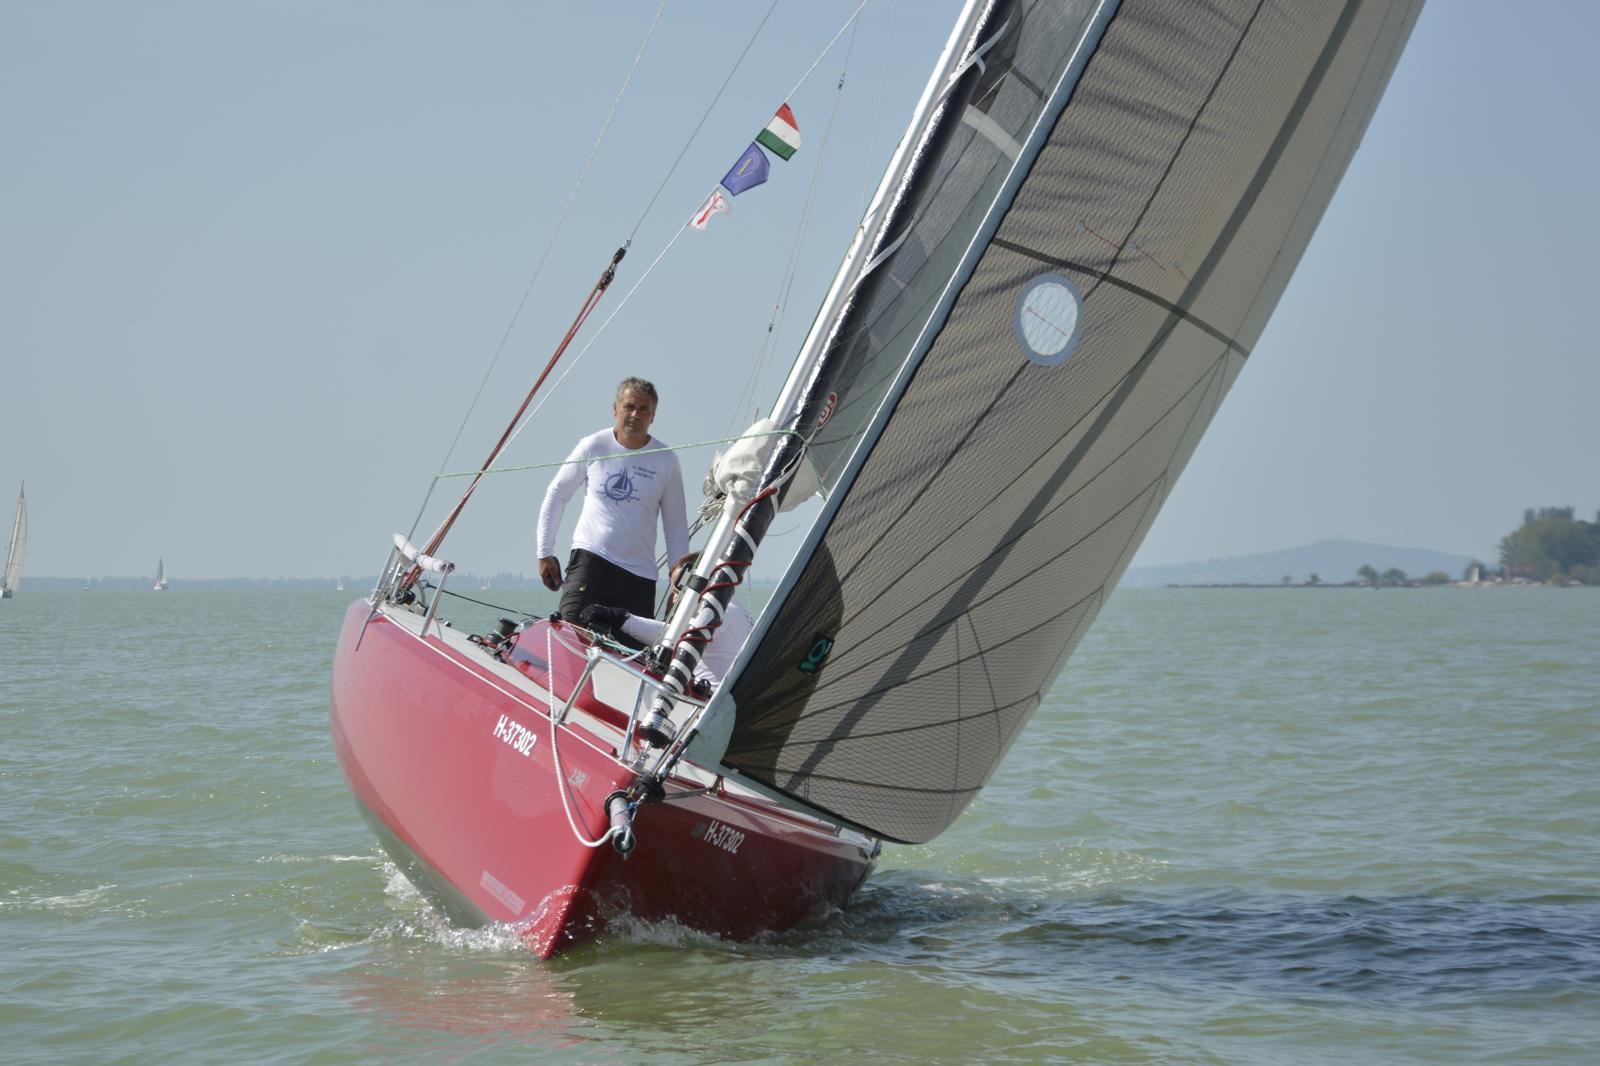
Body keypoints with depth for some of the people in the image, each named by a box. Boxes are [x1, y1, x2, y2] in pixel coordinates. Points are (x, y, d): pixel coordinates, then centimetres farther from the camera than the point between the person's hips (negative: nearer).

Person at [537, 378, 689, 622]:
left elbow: (676, 526, 9)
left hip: (639, 574, 2)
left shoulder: (665, 461, 3)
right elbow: (556, 495, 12)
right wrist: (545, 554, 9)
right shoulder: (593, 447, 1)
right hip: (590, 559, -1)